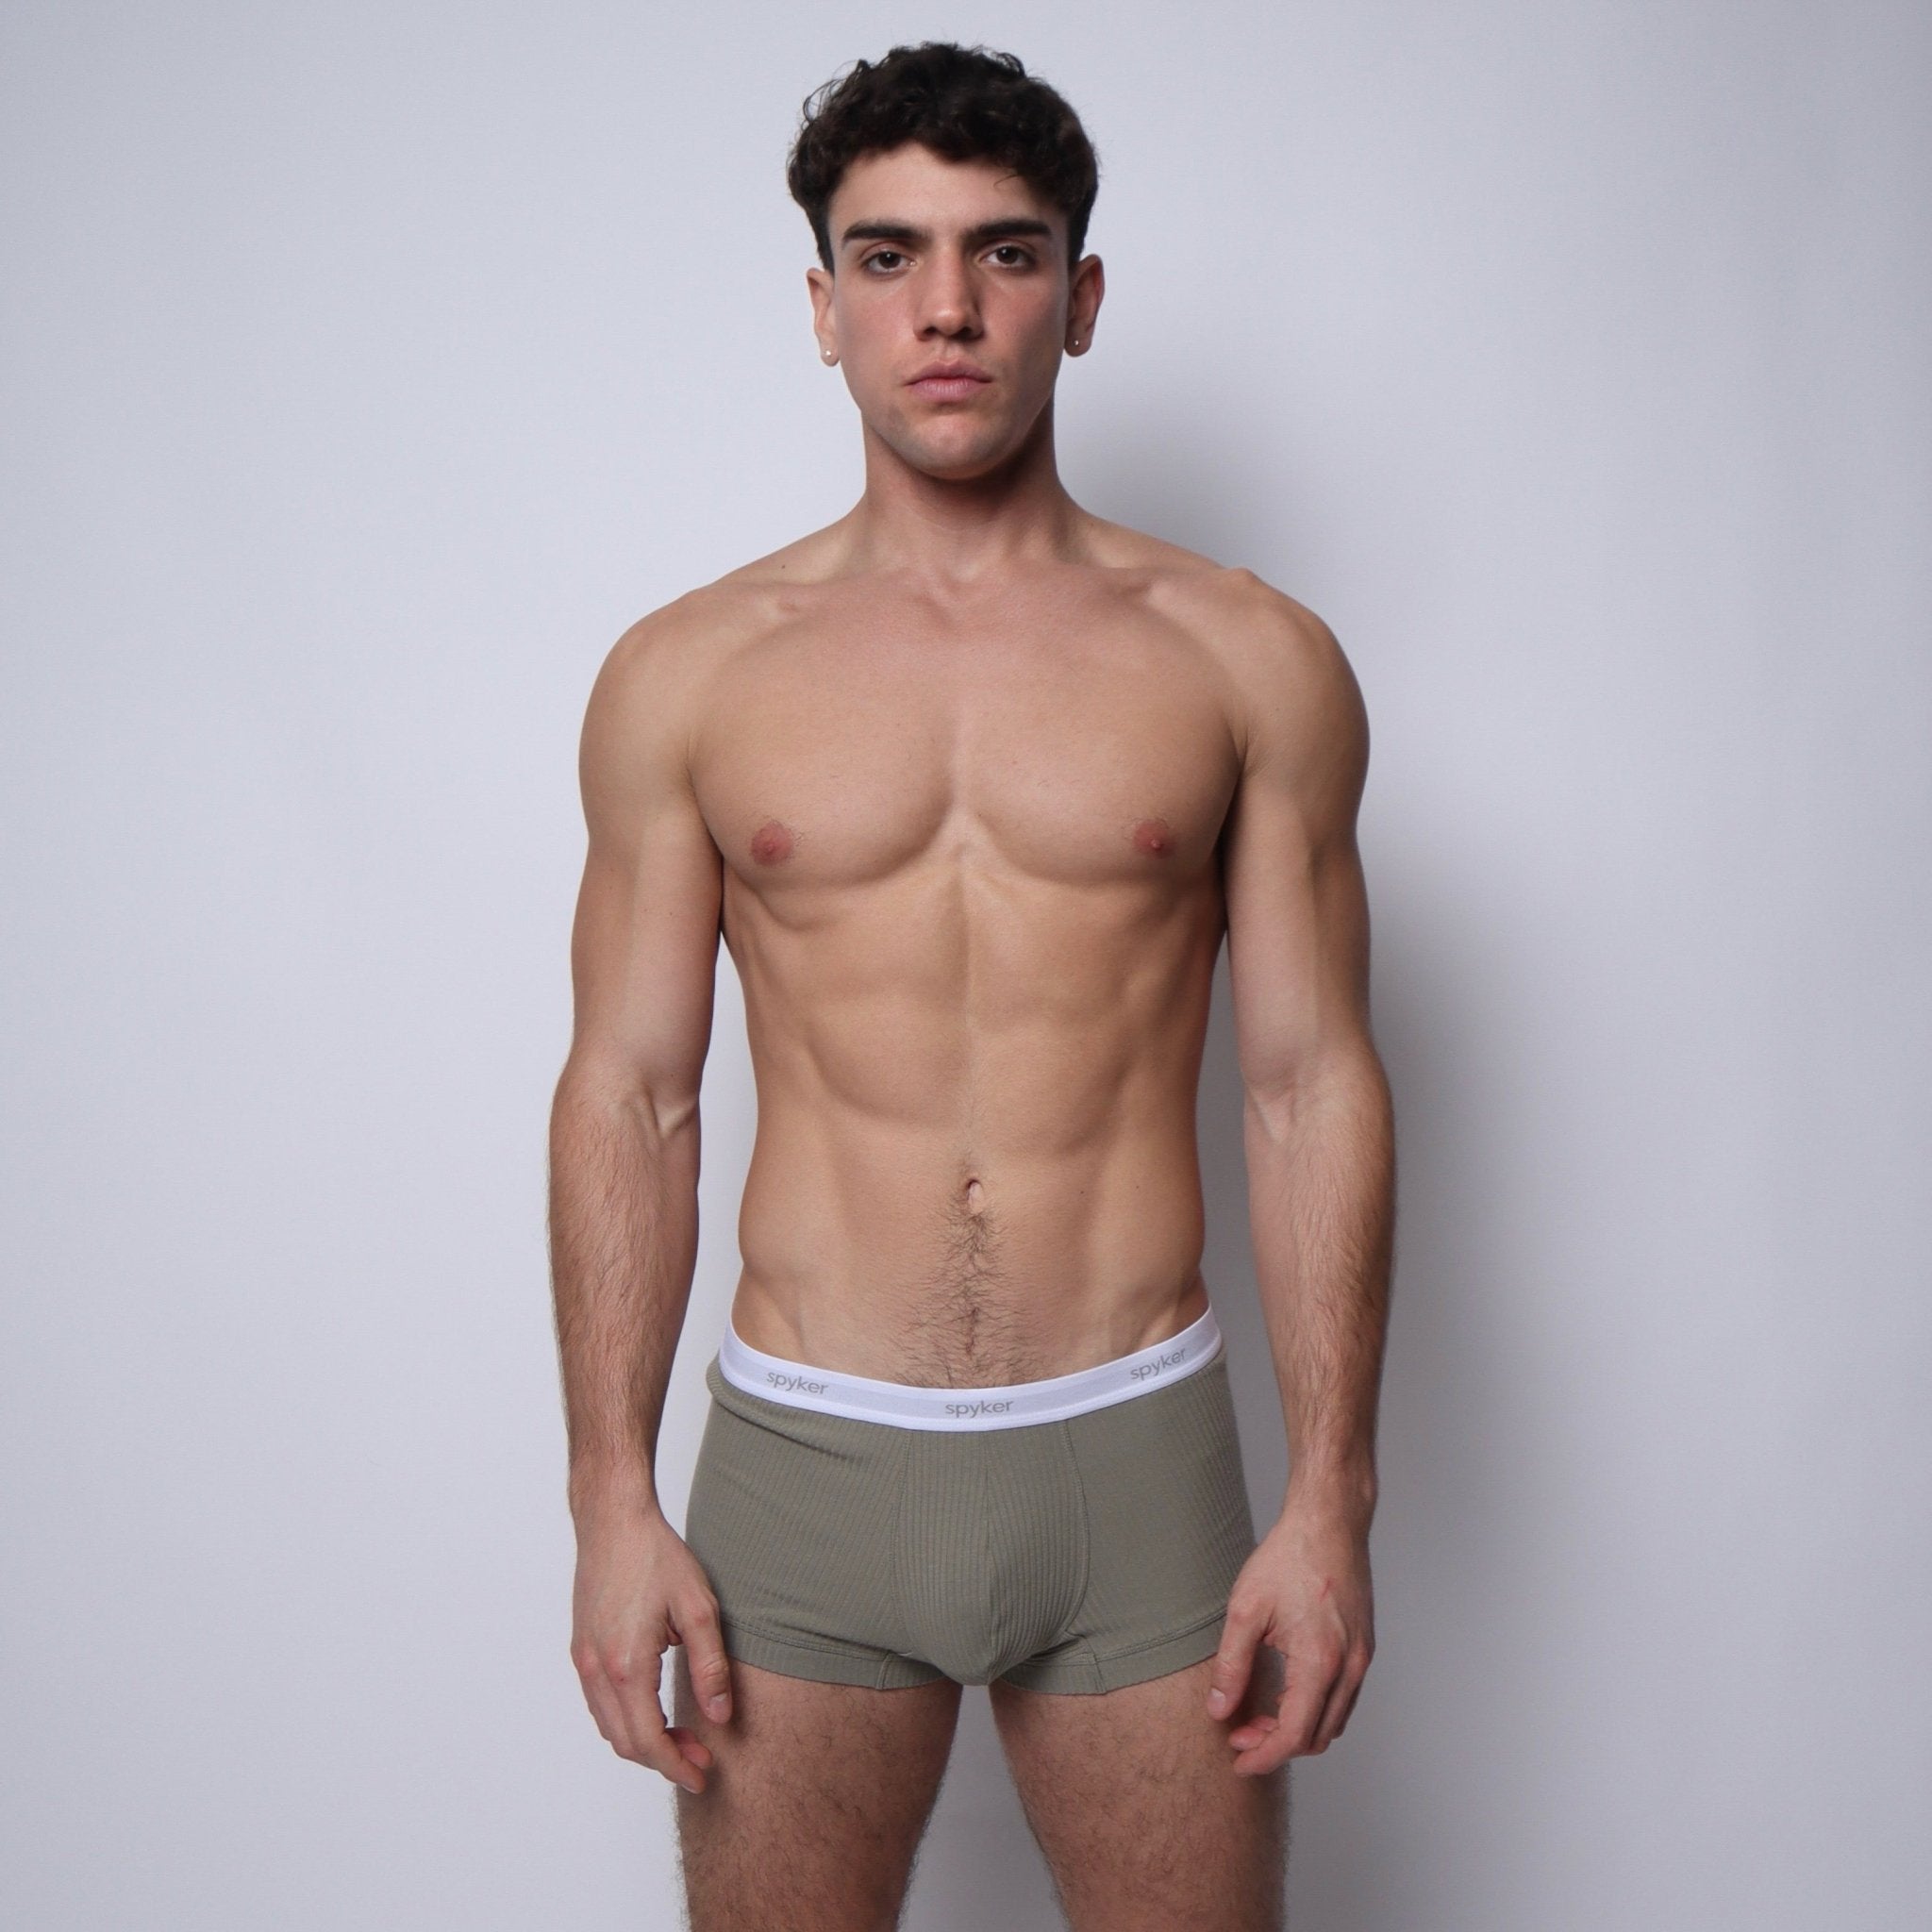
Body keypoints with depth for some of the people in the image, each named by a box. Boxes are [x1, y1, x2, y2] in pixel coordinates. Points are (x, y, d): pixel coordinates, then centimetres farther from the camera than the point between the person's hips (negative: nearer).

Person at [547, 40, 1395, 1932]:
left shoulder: (1249, 661, 1)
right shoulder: (685, 675, 3)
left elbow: (1310, 1087, 1)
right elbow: (628, 1093, 3)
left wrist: (1330, 1501, -3)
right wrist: (612, 1498, -1)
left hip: (1135, 1456, 0)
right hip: (800, 1458, 1)